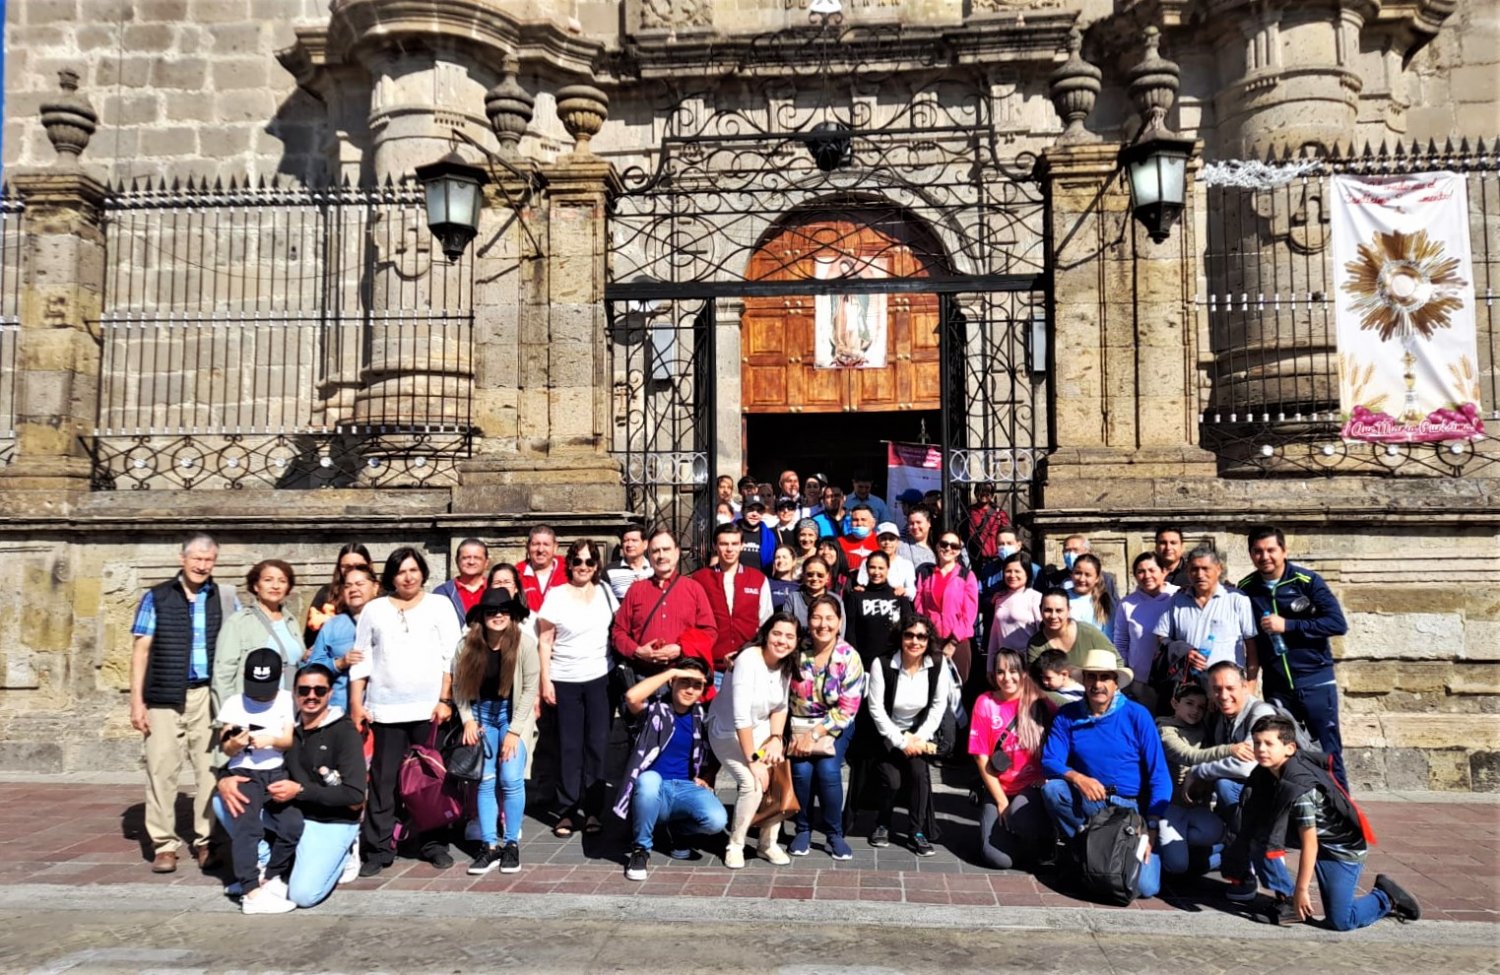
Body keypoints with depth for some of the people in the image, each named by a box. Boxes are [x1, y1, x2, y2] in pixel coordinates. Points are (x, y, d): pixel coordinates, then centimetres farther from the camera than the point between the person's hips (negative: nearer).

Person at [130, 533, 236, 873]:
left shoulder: (224, 598, 8)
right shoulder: (157, 597, 6)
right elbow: (141, 649, 5)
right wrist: (137, 700, -1)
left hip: (209, 696, 1)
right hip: (164, 697, -1)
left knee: (211, 769, 2)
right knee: (161, 769, 0)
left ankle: (206, 841, 13)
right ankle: (164, 845, 10)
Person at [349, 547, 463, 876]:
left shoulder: (440, 605, 6)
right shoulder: (374, 610, 11)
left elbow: (451, 657, 1)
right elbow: (361, 661, 10)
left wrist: (445, 700, -6)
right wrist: (356, 704, 3)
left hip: (429, 709, -1)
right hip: (385, 709, 1)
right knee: (382, 781, 2)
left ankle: (434, 845, 15)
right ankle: (378, 849, 10)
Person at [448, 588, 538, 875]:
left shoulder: (524, 643, -16)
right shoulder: (468, 644, -8)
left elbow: (530, 688, -13)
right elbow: (457, 685, 3)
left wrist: (514, 730, -14)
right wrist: (467, 719, -8)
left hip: (513, 713, -2)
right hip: (481, 713, 2)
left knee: (511, 778, -9)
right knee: (484, 780, 2)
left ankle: (511, 844, 6)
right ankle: (490, 846, 11)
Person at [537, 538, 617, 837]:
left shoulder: (605, 592, 6)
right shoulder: (556, 595, -1)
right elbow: (544, 641, 0)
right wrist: (545, 680, -5)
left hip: (599, 678, 2)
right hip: (565, 681, -2)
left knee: (597, 744, 3)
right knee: (569, 747, 2)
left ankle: (592, 810, 12)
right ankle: (566, 811, 11)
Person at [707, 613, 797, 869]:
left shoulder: (786, 664, -6)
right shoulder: (748, 661, -27)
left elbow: (780, 706, 6)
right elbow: (740, 717, -29)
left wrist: (776, 739, -11)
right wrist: (753, 760, -26)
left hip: (761, 729, 6)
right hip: (728, 732, -6)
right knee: (752, 782, -23)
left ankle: (768, 842, 7)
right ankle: (734, 845, -2)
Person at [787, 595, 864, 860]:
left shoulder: (849, 658, -12)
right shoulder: (797, 651, -9)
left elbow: (847, 709, -12)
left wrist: (814, 734, -17)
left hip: (834, 726, -1)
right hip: (798, 722, 1)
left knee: (828, 769, -22)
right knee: (802, 770, -19)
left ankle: (834, 835, -1)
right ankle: (802, 830, 4)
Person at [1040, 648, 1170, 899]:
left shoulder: (1137, 715, -9)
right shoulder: (1068, 716, -3)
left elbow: (1159, 777, -9)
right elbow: (1049, 762, -9)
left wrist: (1151, 828, -18)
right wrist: (1077, 777, -30)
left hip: (1133, 807, -2)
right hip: (1089, 803, 2)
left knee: (1145, 886, -19)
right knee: (1052, 789, -28)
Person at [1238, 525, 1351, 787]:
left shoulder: (1307, 581, -7)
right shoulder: (1246, 589, 1)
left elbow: (1338, 623, -14)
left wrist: (1287, 625, -19)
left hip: (1315, 681, -3)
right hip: (1275, 686, 3)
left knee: (1328, 751, 4)